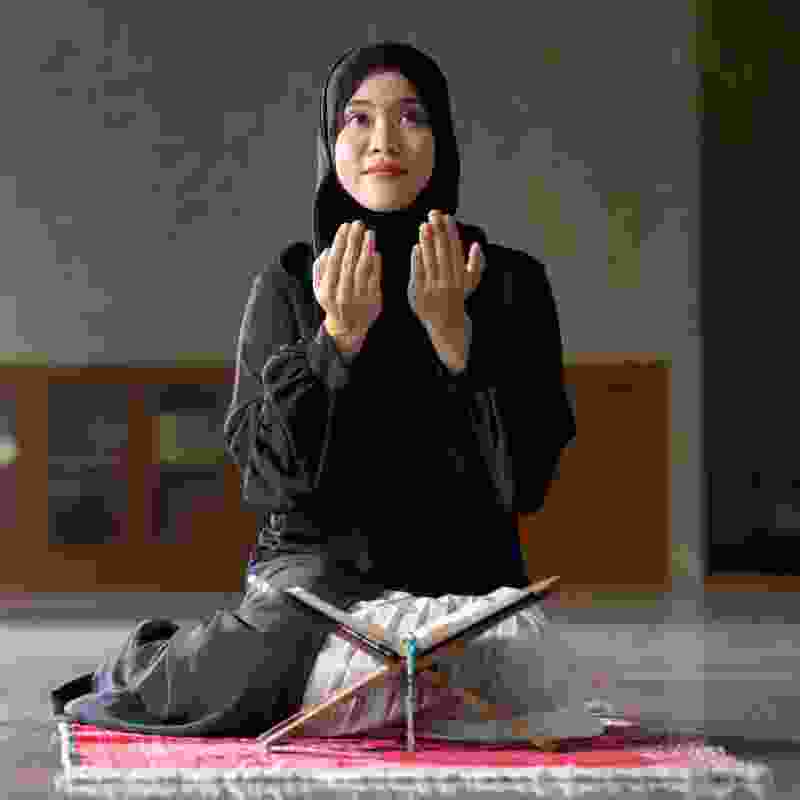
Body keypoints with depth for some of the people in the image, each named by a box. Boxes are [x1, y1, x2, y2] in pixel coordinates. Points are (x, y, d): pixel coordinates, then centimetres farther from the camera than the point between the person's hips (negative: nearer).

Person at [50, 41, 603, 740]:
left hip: (465, 575, 3)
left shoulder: (511, 283, 4)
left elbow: (526, 478, -4)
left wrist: (453, 333, -15)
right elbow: (270, 473, -4)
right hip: (318, 563, -2)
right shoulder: (289, 285, 5)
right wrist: (338, 339, -15)